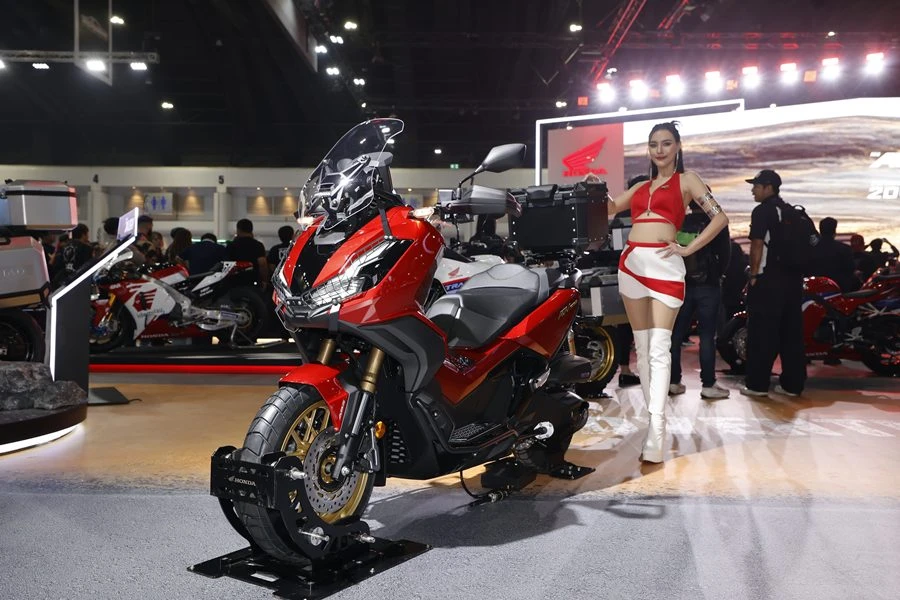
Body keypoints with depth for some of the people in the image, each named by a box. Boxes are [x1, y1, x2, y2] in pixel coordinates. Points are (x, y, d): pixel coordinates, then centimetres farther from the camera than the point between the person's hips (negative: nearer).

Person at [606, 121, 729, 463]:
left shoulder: (686, 180, 9)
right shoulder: (641, 186, 22)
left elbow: (720, 218, 2)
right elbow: (608, 208, 24)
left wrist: (689, 249, -5)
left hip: (664, 265, -5)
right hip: (632, 263, 6)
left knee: (659, 348, -14)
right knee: (642, 346, 7)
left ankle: (657, 428, -19)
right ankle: (653, 415, 16)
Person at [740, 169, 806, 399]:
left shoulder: (762, 211, -8)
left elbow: (757, 245, -12)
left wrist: (753, 275, -7)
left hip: (768, 279, -7)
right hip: (793, 277, 8)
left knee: (762, 333, -3)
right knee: (791, 332, 9)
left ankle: (757, 384, -2)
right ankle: (792, 384, 13)